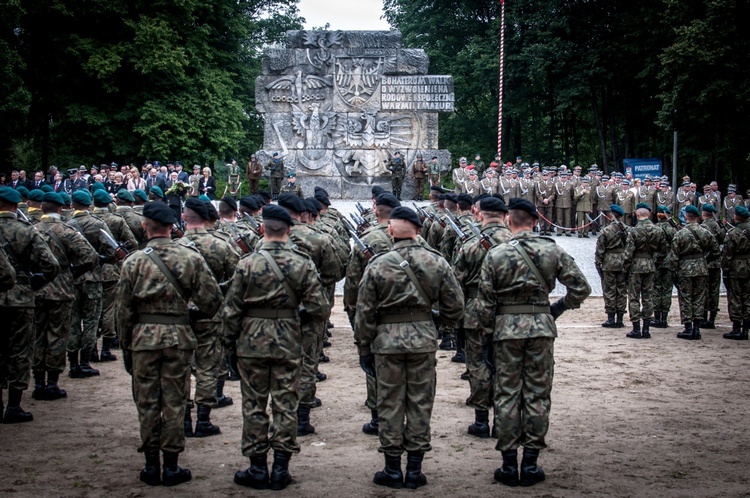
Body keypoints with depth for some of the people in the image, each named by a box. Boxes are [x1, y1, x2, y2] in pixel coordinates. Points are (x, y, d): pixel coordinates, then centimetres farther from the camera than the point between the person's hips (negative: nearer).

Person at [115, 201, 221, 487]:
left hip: (143, 337, 0)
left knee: (147, 402, 9)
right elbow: (210, 299, -4)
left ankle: (151, 465, 15)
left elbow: (123, 310, 1)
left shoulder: (133, 262, -3)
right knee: (174, 402, 7)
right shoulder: (191, 258, -3)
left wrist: (126, 347, 10)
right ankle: (171, 467, 13)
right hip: (179, 337, 0)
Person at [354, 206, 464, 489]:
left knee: (390, 405, 7)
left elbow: (364, 313, -3)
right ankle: (415, 471, 15)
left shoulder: (377, 265, -6)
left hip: (387, 341, -2)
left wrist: (364, 349, 6)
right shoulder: (437, 263, -1)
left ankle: (392, 469, 13)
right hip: (424, 339, 2)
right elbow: (455, 305, 4)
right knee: (420, 403, 9)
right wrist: (447, 323, 24)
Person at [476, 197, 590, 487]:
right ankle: (530, 464, 12)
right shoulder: (552, 251, -1)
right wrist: (558, 308, 13)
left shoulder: (495, 255, -5)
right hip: (541, 326, 1)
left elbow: (484, 302, -4)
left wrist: (488, 327, 12)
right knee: (537, 394, 8)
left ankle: (509, 465, 10)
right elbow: (581, 288, -1)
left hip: (506, 328, -1)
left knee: (507, 395, 7)